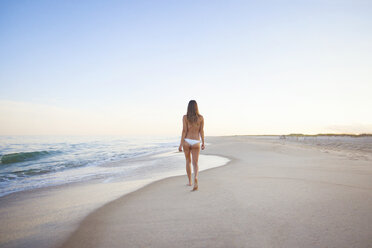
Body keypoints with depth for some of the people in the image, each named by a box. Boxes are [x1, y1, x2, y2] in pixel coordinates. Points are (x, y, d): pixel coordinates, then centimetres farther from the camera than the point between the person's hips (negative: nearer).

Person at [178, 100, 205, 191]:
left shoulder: (185, 117, -5)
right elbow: (201, 131, 0)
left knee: (188, 161, 20)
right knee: (195, 164, 5)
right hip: (196, 142, 0)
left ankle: (190, 181, 24)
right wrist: (203, 143, 10)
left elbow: (184, 131, -10)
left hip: (186, 141, 0)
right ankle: (195, 178, -25)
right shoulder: (201, 117, 0)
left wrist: (181, 144, -7)